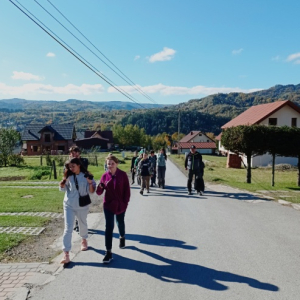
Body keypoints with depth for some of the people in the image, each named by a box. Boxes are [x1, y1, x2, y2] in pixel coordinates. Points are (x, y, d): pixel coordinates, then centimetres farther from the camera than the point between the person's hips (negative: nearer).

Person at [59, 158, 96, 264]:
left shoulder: (86, 176, -11)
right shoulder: (68, 176, -5)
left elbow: (91, 191, -8)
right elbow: (63, 189, 4)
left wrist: (90, 183, -28)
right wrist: (62, 183, -18)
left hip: (82, 205, 0)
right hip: (69, 205, 0)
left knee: (83, 224, 21)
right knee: (68, 228, -4)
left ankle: (84, 240, 51)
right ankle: (66, 254, -2)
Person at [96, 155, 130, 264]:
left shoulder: (122, 174, -11)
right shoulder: (105, 176, -6)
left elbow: (127, 190, -7)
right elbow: (99, 192, -6)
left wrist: (126, 203, -11)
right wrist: (100, 187, -27)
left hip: (120, 205, 0)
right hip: (108, 205, 0)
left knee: (120, 223, 21)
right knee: (109, 227, -5)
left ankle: (122, 238, 53)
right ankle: (108, 252, -1)